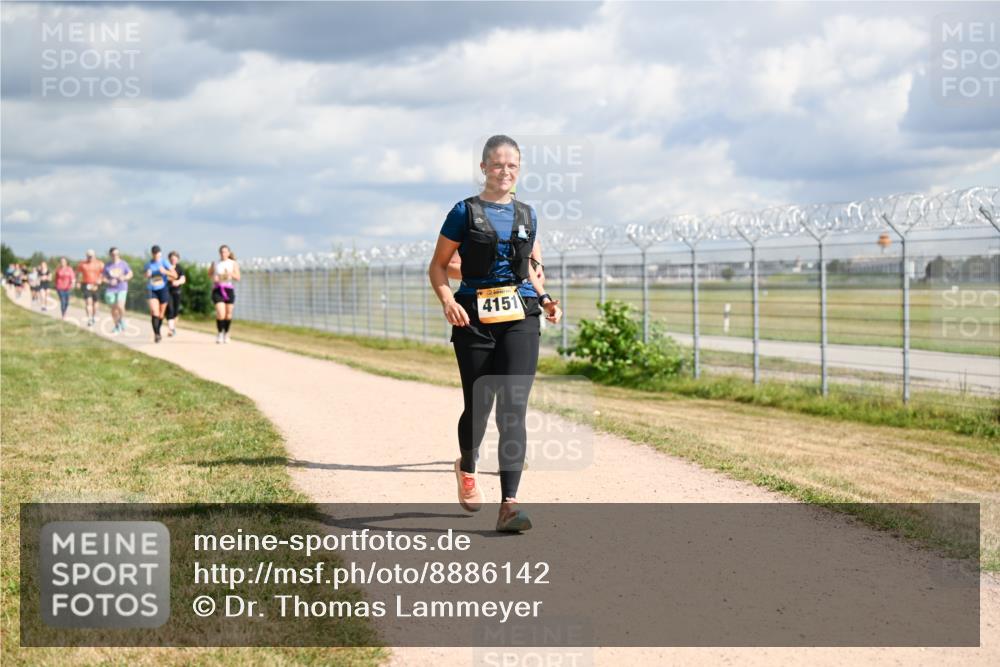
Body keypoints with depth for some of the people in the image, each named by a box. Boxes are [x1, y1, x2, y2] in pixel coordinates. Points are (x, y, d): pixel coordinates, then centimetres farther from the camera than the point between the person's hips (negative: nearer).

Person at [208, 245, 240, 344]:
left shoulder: (233, 263, 5)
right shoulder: (215, 264, 7)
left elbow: (238, 278, 0)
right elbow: (209, 274, 22)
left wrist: (230, 274, -19)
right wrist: (213, 278, 0)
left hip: (229, 290, 1)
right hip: (217, 290, -1)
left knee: (228, 314, 5)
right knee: (220, 314, -15)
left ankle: (226, 334, 24)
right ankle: (219, 333, 4)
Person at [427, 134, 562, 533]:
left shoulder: (527, 215, 12)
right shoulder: (465, 212, 1)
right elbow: (438, 266, 2)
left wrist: (544, 299, 5)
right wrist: (447, 301, -15)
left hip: (520, 319, 2)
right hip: (475, 319, -2)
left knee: (513, 409, -10)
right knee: (478, 407, 5)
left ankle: (508, 505, -14)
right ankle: (467, 469, 39)